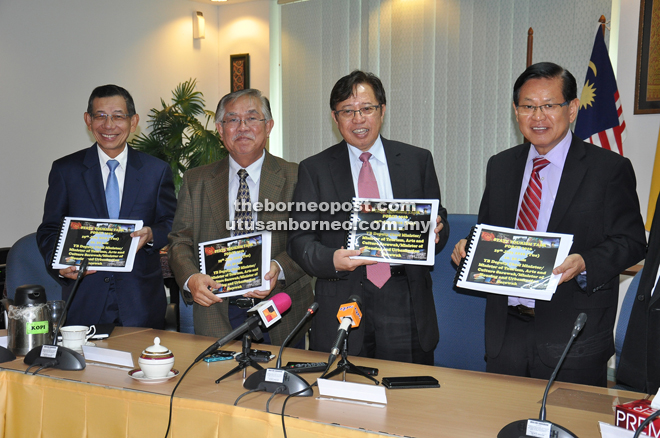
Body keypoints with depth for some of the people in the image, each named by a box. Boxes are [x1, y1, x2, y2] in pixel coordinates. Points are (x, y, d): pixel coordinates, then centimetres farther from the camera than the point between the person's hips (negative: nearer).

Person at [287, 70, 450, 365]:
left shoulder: (418, 161, 7)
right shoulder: (314, 169, 5)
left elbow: (440, 225, 11)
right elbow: (299, 239, 0)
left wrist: (435, 233, -13)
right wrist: (331, 260, -20)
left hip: (405, 306, 1)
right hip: (342, 307, -1)